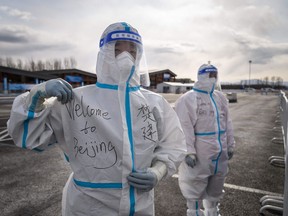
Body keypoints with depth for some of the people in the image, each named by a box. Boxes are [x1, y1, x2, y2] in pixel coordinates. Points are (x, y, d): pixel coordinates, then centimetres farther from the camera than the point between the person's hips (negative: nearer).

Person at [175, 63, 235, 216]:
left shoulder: (220, 97, 9)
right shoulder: (188, 99, -14)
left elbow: (227, 123, 14)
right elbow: (185, 128, -20)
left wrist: (230, 144, 13)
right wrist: (189, 152, -23)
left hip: (219, 152, 7)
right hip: (199, 154, -7)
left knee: (216, 186, 24)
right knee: (195, 187, 8)